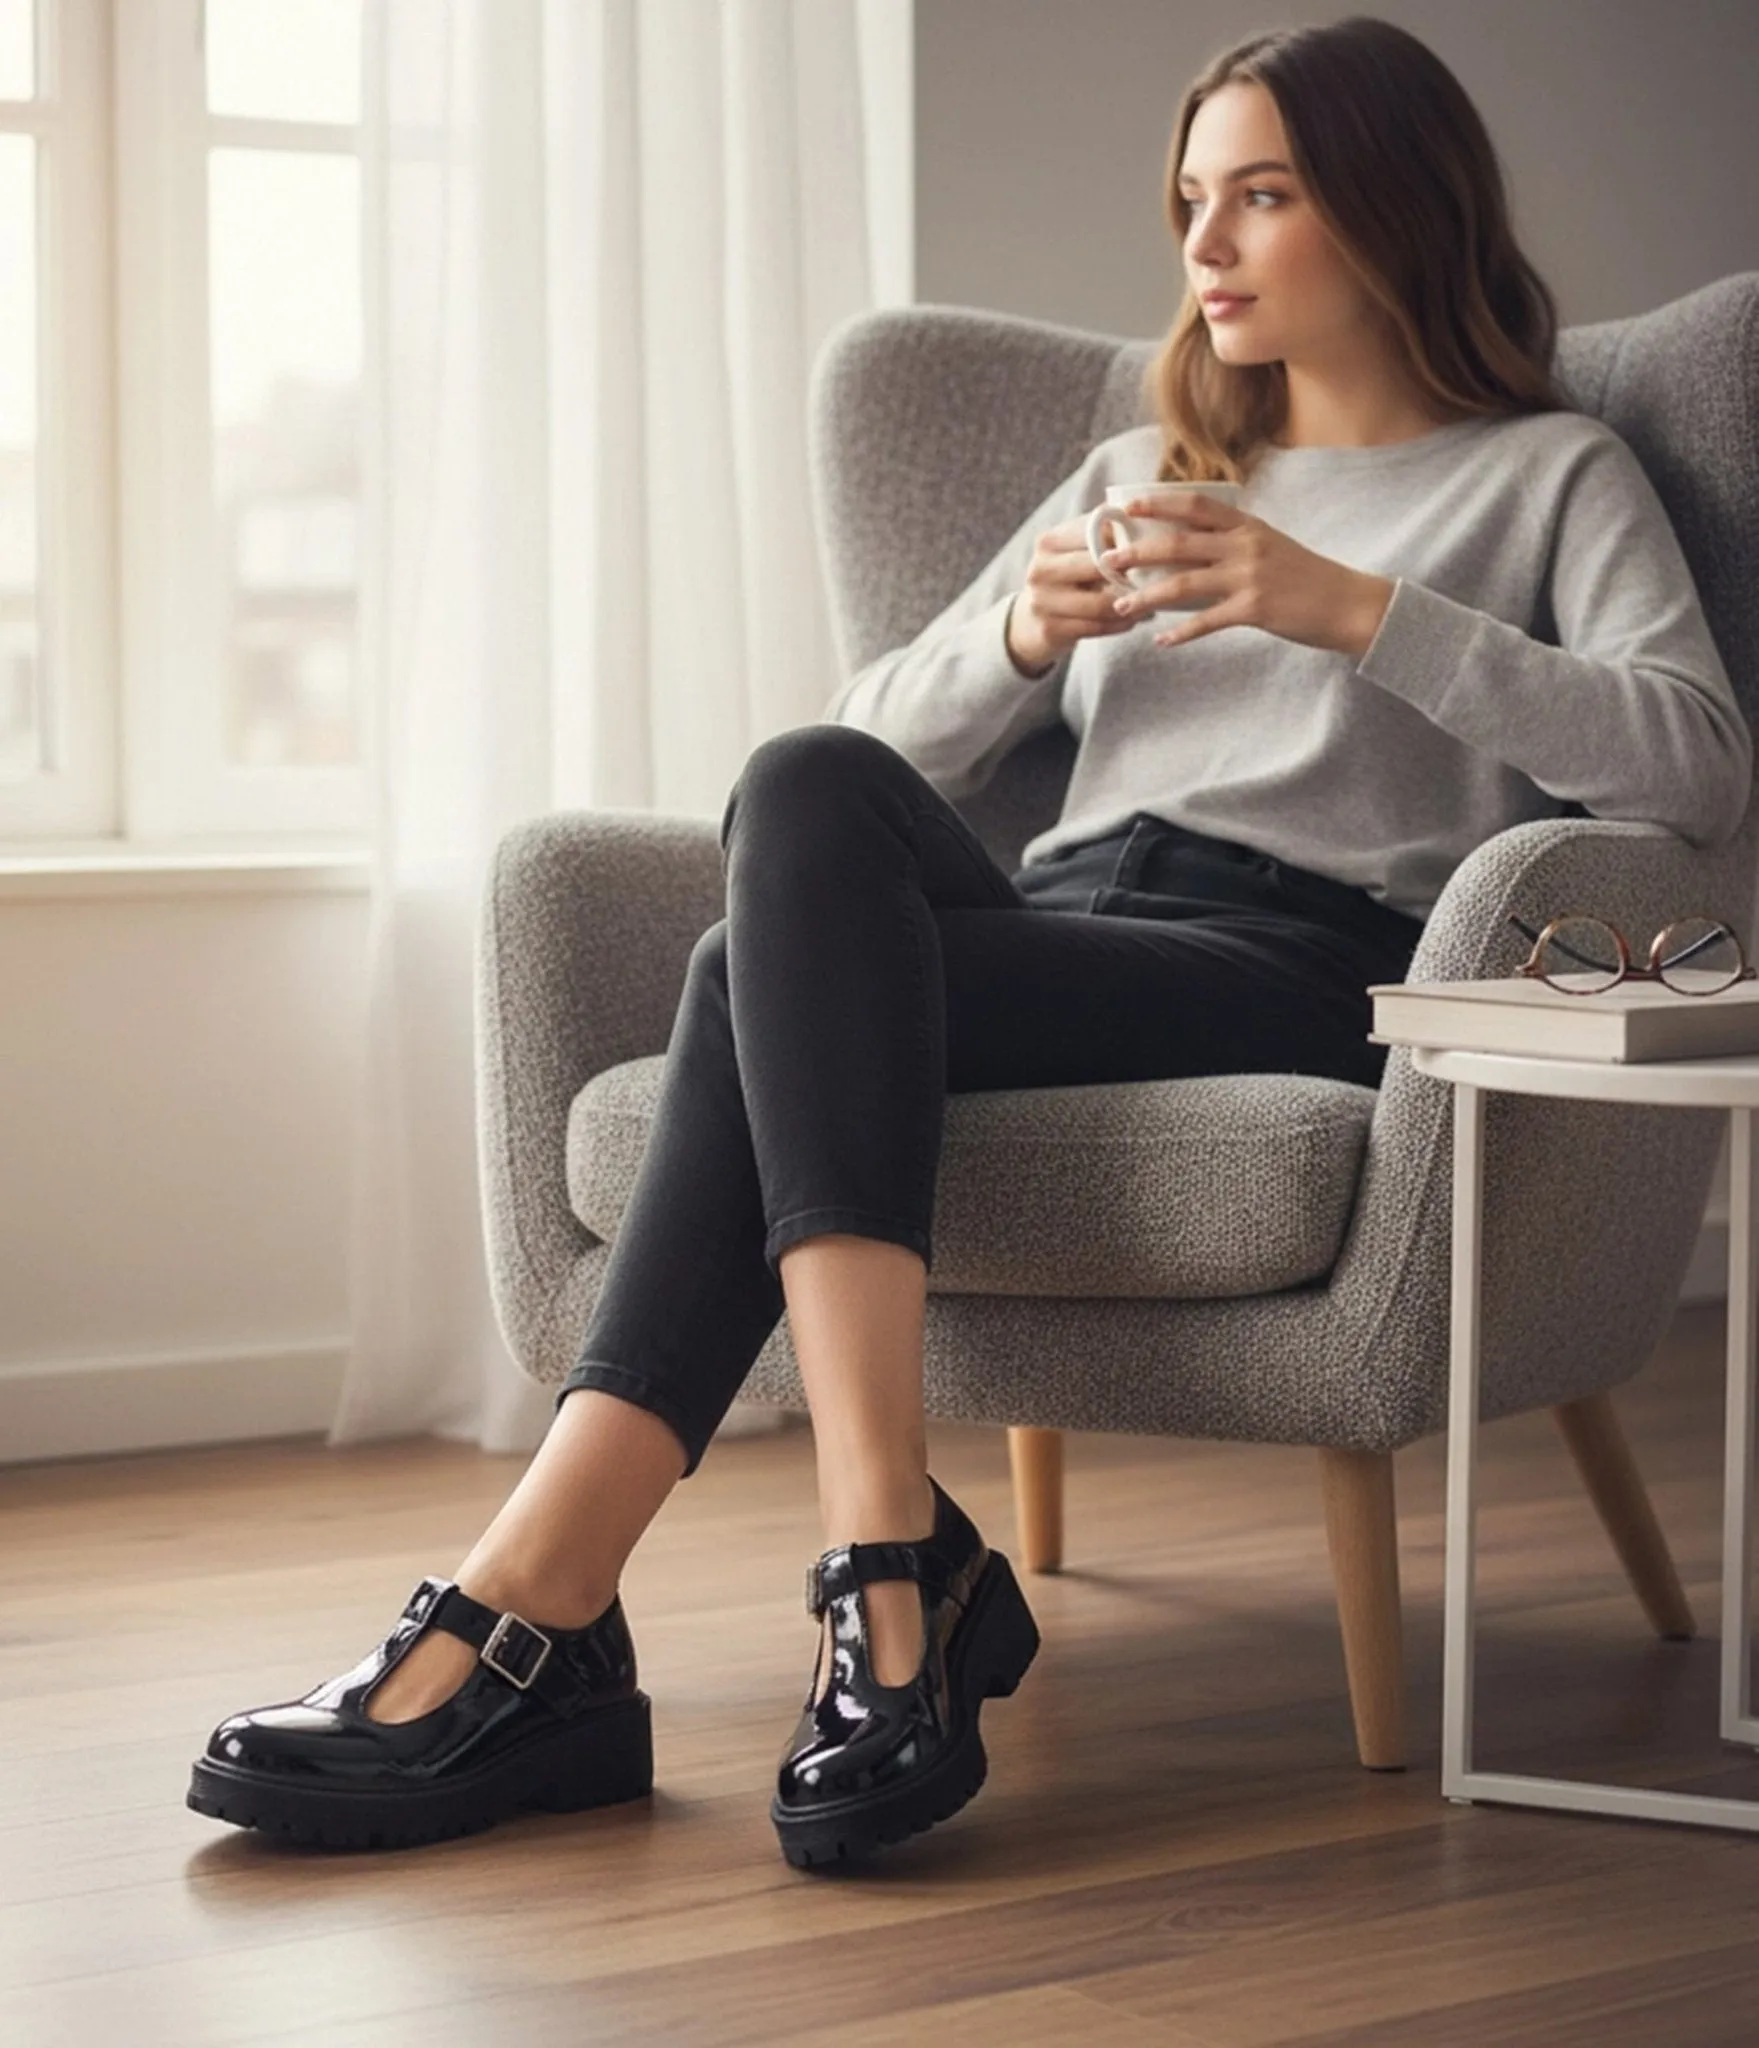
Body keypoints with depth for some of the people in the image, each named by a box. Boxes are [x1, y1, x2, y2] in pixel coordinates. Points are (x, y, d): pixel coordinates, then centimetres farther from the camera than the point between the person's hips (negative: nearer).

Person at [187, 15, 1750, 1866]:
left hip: (1304, 965, -5)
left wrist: (1356, 612, -11)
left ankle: (529, 1611, -33)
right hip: (1062, 921, 5)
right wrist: (1023, 635, 2)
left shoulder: (1548, 472, 17)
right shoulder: (1139, 472, 33)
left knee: (763, 970, -28)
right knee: (808, 787, -31)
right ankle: (889, 1562, -39)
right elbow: (885, 745, 25)